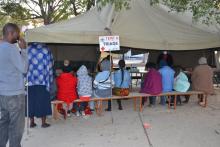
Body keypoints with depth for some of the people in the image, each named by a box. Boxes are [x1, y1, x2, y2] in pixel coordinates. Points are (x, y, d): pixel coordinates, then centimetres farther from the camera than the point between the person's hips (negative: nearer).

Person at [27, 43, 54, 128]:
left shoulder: (27, 49, 6)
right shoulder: (45, 49, 0)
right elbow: (49, 66, -2)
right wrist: (49, 81, 3)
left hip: (29, 80, 2)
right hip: (42, 81, -2)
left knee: (31, 101, 10)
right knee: (43, 101, 5)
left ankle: (32, 122, 16)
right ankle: (43, 122, 11)